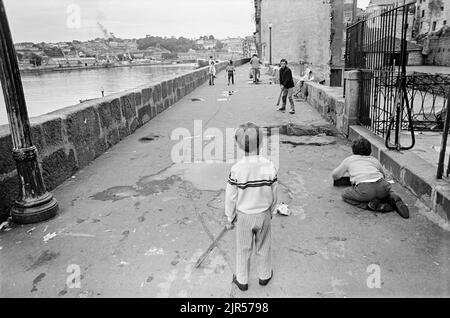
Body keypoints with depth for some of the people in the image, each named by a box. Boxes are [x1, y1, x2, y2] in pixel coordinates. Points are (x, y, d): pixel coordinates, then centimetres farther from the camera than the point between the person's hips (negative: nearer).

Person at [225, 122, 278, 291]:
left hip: (244, 216, -1)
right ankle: (265, 276, 42)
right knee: (263, 247, 22)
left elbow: (231, 197, -12)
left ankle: (242, 280, 35)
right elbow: (273, 194, -5)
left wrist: (230, 218, 3)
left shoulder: (237, 169, -22)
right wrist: (271, 212, 13)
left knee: (243, 249, 18)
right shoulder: (270, 166, -17)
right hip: (264, 214, 2)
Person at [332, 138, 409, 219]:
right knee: (388, 192, 38)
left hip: (364, 189, -5)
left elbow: (335, 175, 32)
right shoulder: (374, 159, 30)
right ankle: (393, 199, 2)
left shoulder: (349, 160, 24)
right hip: (382, 186, 5)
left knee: (345, 195, 20)